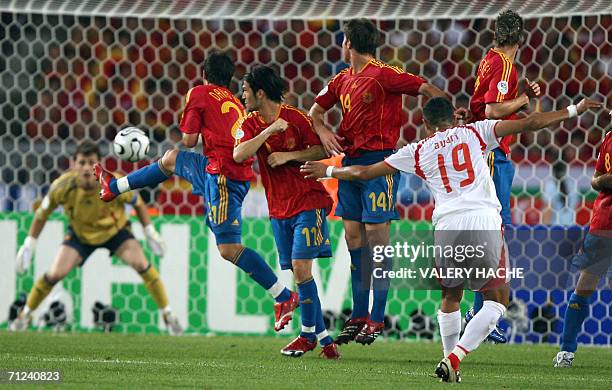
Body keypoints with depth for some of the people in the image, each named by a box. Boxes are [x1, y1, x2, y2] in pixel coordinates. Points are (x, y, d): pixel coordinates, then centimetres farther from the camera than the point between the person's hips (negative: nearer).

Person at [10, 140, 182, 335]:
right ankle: (25, 315, 13)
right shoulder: (63, 187, -30)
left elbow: (138, 203, -9)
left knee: (141, 265, -21)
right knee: (55, 274, -12)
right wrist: (29, 245, -11)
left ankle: (167, 314, -5)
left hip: (116, 230, -1)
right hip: (79, 234, 1)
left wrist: (150, 232, -7)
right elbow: (42, 213, -12)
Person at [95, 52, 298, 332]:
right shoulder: (235, 103, 18)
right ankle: (115, 187, 48)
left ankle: (284, 297, -13)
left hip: (222, 173, -9)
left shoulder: (199, 93, -1)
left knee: (228, 248, -11)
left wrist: (193, 130, 20)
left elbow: (188, 141, -1)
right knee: (171, 159, 28)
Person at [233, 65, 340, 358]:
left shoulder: (295, 118, -7)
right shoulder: (249, 125, 3)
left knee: (300, 267, -14)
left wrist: (289, 155, -14)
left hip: (308, 201, -5)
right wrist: (269, 131, -19)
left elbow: (322, 150, -4)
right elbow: (238, 155, -14)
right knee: (296, 272, 5)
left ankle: (309, 334, -3)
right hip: (278, 208, 5)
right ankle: (322, 337, 13)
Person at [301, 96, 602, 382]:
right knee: (497, 300, 9)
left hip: (448, 227, 2)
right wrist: (574, 111, 14)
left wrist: (327, 171, 38)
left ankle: (450, 360, 19)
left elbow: (365, 172, 22)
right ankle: (453, 359, -5)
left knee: (450, 297, 23)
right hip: (485, 222, -1)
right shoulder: (474, 133, 13)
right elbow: (527, 124, 8)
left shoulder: (417, 152, 15)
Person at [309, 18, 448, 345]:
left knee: (376, 234, -8)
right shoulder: (342, 80, 14)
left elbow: (425, 88, -16)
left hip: (379, 161, -8)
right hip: (350, 160, 8)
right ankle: (358, 316, 13)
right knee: (353, 235, 7)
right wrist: (323, 131, 2)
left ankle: (377, 319, -5)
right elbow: (315, 110, 24)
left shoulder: (384, 75, -9)